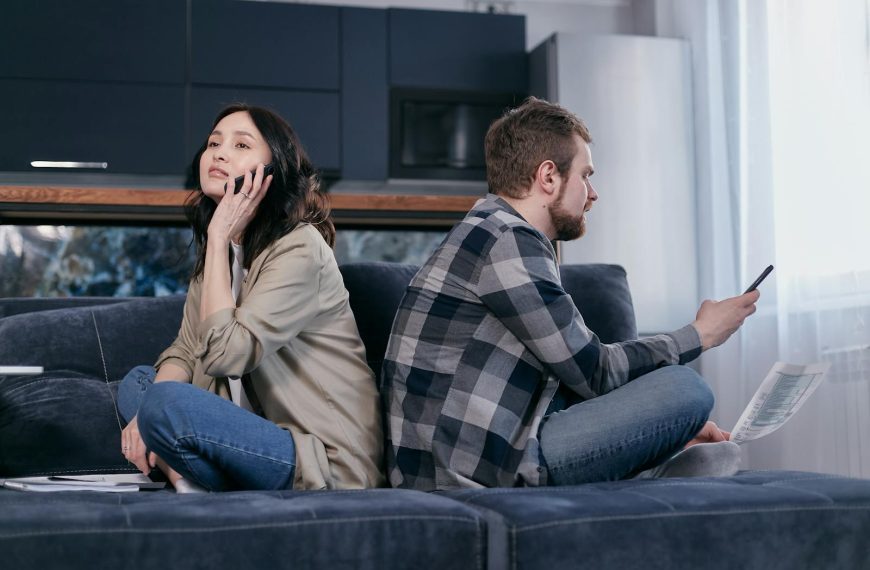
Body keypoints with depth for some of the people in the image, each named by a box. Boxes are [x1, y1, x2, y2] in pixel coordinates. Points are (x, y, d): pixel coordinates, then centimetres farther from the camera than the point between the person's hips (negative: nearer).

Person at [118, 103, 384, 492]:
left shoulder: (300, 248, -16)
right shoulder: (217, 250, 11)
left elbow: (224, 353, -22)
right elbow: (185, 352, 11)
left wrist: (220, 237, -17)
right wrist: (147, 416, -10)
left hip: (329, 460, -9)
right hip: (271, 428, 9)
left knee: (166, 402, -26)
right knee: (136, 383, 10)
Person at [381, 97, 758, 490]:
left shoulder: (496, 234, 20)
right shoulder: (507, 240, -12)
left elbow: (575, 371, 18)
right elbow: (593, 372, -11)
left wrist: (675, 425, 15)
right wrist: (700, 335, 3)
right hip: (472, 469, -10)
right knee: (683, 388, -13)